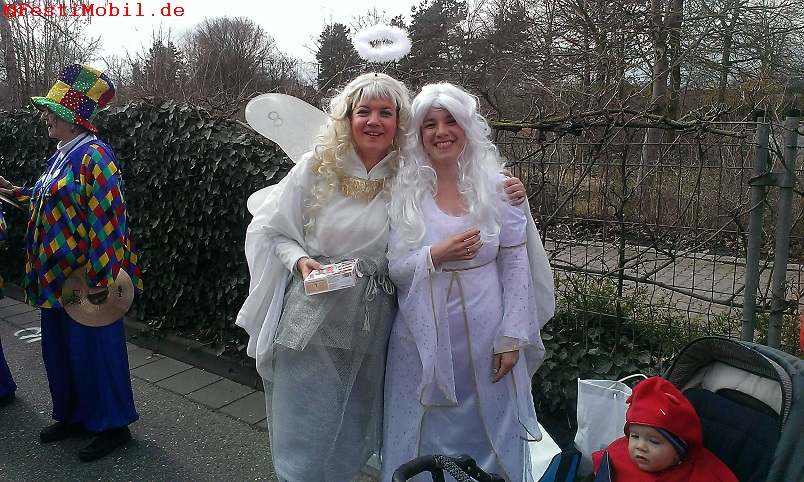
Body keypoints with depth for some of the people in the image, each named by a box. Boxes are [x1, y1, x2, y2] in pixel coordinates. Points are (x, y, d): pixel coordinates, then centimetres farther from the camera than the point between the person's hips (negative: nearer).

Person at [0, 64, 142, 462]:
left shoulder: (92, 154, -16)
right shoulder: (60, 156, 12)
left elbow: (107, 217, -22)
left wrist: (101, 277, -23)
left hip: (84, 279, -9)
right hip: (56, 275, 9)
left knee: (93, 350, 2)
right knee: (58, 349, 18)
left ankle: (112, 425, 18)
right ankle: (73, 415, 36)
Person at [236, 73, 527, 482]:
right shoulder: (316, 169, -1)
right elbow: (268, 230, 4)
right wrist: (301, 260, -13)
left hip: (373, 325, 1)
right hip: (314, 321, -1)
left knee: (353, 438, 17)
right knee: (306, 438, 7)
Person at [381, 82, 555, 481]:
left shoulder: (496, 186, -2)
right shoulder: (404, 191, -1)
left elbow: (516, 268, -1)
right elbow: (393, 269, -1)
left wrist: (512, 338, -5)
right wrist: (435, 256, -20)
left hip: (486, 336, 0)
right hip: (423, 338, 1)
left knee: (488, 436, 13)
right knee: (423, 444, 13)